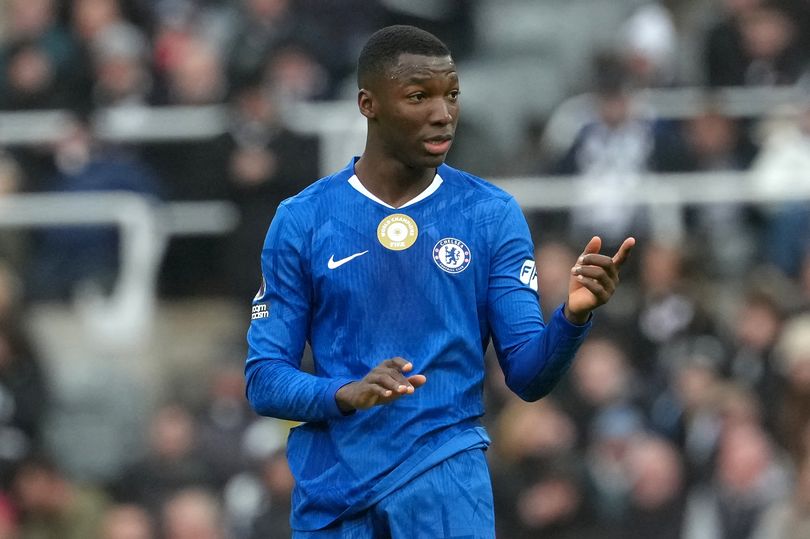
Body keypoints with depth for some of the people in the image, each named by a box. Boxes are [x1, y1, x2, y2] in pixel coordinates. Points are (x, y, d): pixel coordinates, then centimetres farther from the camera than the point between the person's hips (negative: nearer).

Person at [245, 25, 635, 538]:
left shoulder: (492, 215, 3)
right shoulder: (302, 221, 2)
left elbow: (528, 375, 0)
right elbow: (264, 379, 1)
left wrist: (573, 316, -21)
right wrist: (346, 395, -18)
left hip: (445, 473, -1)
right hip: (330, 486, 1)